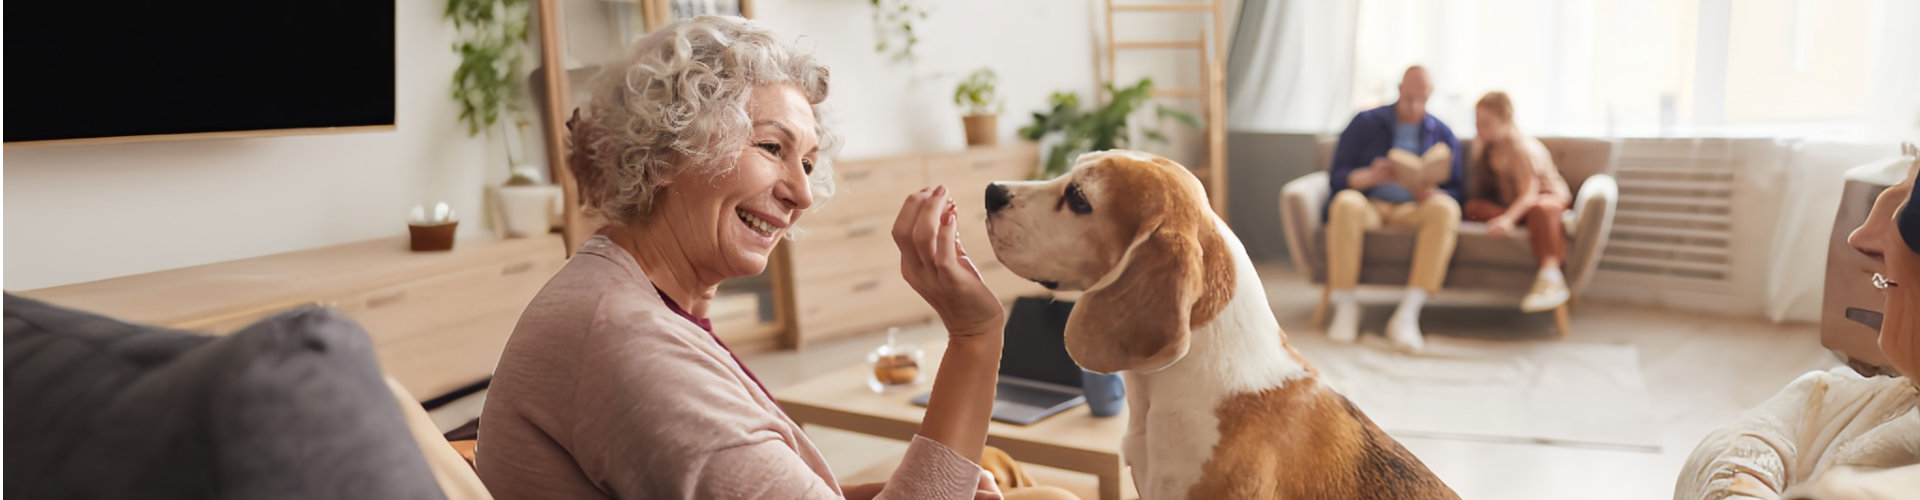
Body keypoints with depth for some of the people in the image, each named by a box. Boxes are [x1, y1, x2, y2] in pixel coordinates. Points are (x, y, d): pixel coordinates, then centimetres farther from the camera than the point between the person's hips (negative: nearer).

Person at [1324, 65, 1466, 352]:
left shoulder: (1442, 134, 15)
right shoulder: (1366, 123, 10)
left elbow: (1453, 193, 8)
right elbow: (1337, 176, 2)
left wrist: (1429, 192, -16)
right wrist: (1370, 176, -19)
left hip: (1414, 210, 1)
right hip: (1371, 204, -1)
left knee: (1445, 209, -33)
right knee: (1345, 203, -37)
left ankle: (1407, 314, -36)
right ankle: (1345, 307, -28)